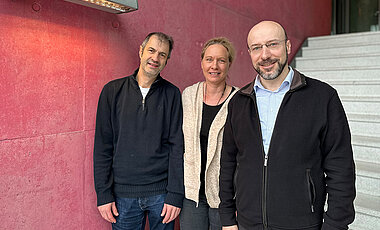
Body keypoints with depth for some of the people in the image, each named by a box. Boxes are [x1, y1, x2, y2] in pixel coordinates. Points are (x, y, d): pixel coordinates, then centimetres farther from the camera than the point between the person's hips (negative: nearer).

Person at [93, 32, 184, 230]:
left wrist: (175, 194, -8)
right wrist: (103, 194, -3)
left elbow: (177, 146, -4)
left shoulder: (171, 94, -1)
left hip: (161, 192, 0)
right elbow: (102, 146, 0)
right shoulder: (113, 91, 0)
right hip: (123, 193, 1)